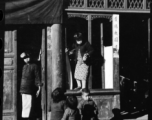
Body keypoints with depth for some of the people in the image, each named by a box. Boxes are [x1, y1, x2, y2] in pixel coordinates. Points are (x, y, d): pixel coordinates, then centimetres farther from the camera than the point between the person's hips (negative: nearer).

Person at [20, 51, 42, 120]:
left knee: (30, 105, -7)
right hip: (23, 89, 6)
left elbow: (37, 78, -4)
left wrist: (39, 88, -10)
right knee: (24, 105, 4)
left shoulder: (34, 66, -1)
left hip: (30, 90, -6)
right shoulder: (24, 67, 17)